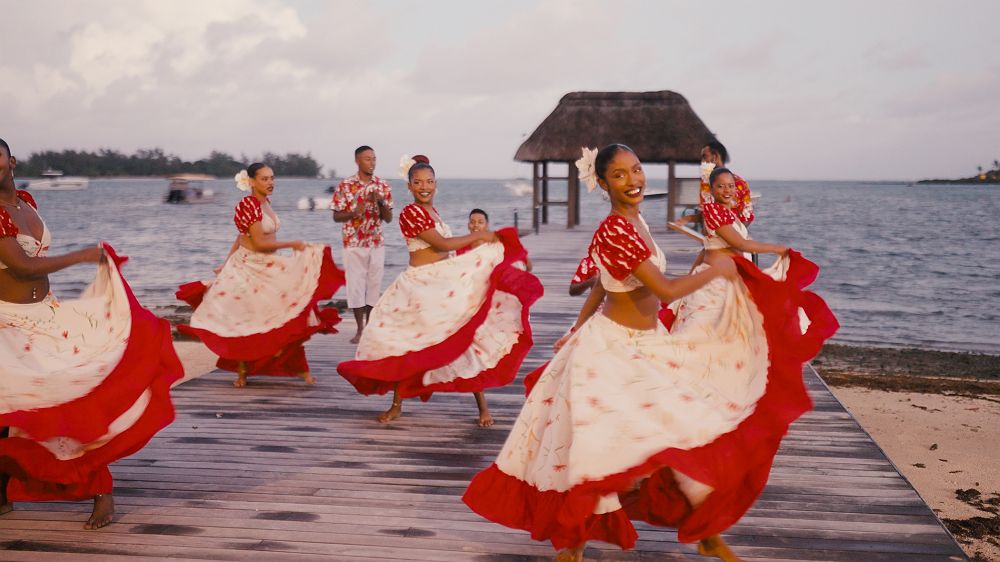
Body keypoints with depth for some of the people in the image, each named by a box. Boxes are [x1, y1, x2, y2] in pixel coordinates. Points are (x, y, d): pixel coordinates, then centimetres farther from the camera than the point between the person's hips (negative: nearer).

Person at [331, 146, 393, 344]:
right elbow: (336, 216, -2)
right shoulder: (345, 185, -5)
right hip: (353, 244, -2)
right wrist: (353, 213, -21)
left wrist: (380, 202, -16)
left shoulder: (383, 185, 2)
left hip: (377, 243, 2)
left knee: (374, 284, 6)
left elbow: (389, 219, 3)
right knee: (356, 285, 0)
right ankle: (360, 329, 10)